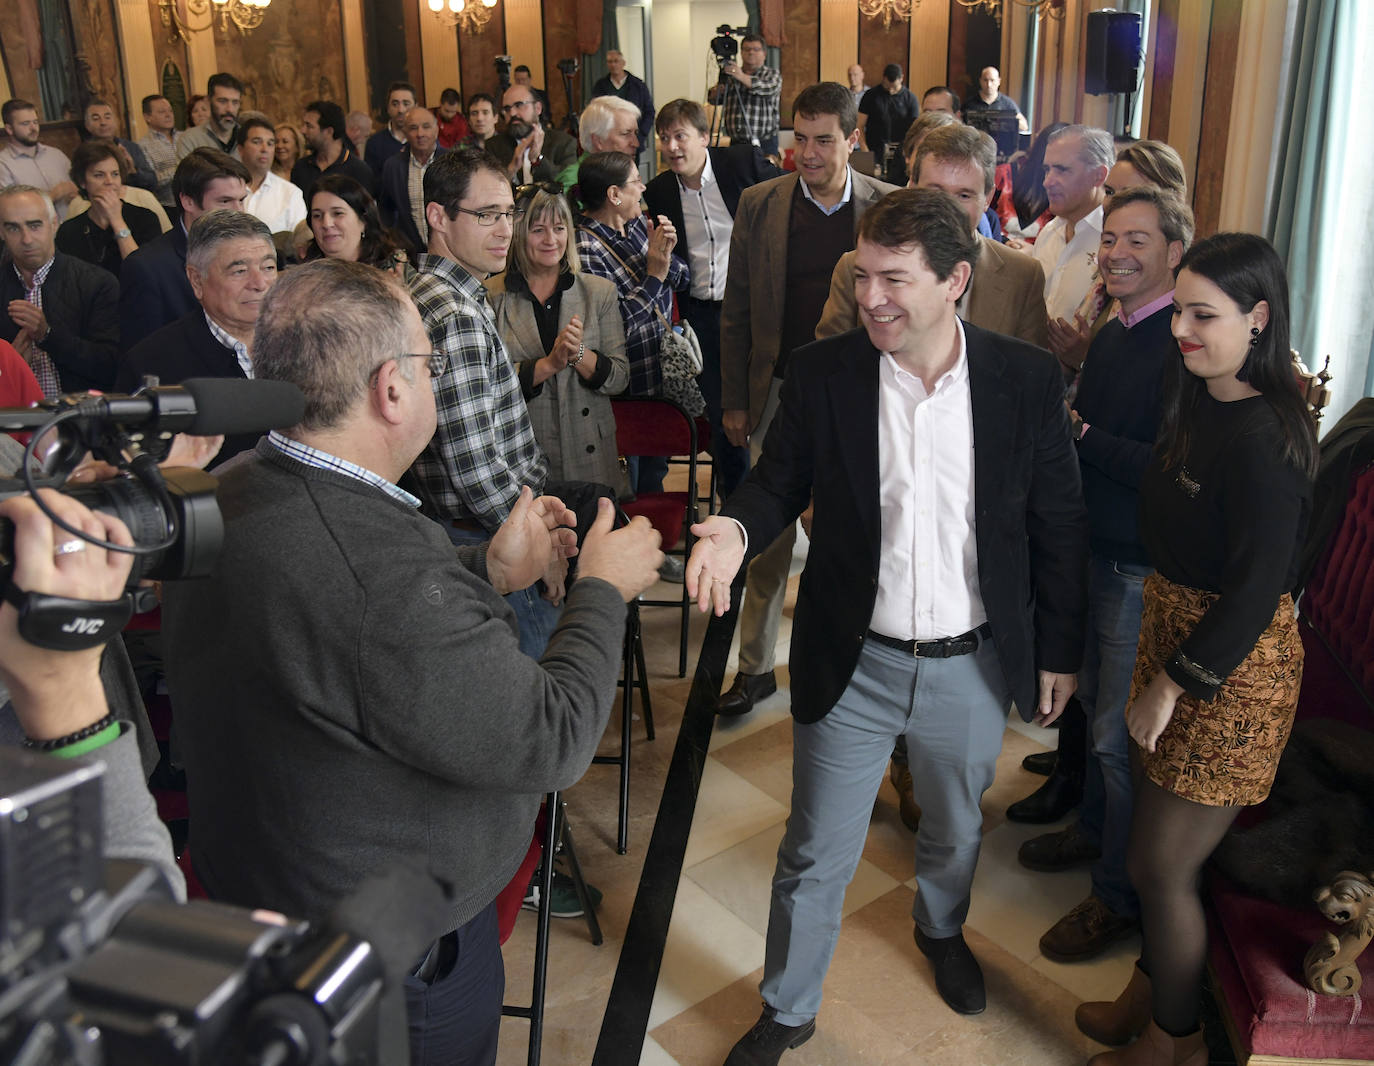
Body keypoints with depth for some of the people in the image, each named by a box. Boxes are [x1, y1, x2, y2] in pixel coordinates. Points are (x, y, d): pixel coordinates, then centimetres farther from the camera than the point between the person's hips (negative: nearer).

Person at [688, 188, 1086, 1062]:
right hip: (853, 664, -1)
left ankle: (942, 930, 60)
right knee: (816, 857, 12)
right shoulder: (821, 373, -11)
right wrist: (738, 528, -22)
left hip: (974, 668, 1)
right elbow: (780, 481, 1)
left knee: (957, 831, 27)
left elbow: (1059, 524, -1)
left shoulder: (1028, 379, -10)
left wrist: (1059, 651, 3)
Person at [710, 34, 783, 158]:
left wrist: (743, 77, -30)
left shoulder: (773, 75, 5)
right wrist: (717, 90, -14)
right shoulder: (732, 74, 14)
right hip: (735, 143, 3)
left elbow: (769, 88, -17)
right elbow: (713, 99, 10)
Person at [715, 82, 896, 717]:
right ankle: (755, 665, 23)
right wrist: (734, 400, 3)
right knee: (769, 533, 9)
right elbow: (736, 312, 4)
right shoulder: (759, 205, 0)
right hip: (778, 394, 1)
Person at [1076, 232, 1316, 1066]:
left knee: (1162, 867, 6)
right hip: (1175, 625, 8)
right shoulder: (1201, 403, 4)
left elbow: (1258, 588, -23)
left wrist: (1173, 682, -19)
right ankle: (1151, 990, 43)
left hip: (1232, 669, -8)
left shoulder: (1263, 437, -24)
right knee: (1158, 851, 21)